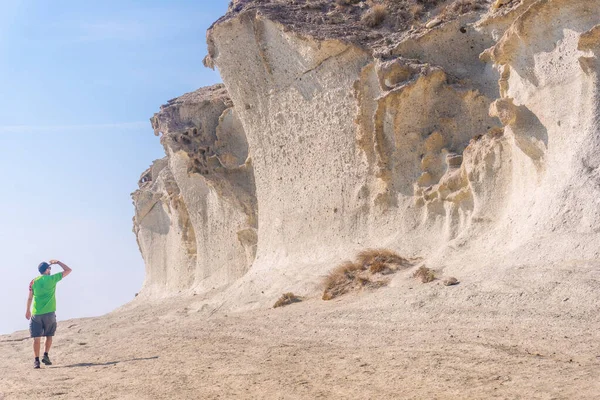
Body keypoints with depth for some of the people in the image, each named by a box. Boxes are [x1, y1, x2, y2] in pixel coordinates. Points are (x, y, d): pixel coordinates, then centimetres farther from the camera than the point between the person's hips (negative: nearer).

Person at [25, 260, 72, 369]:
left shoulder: (34, 282, 4)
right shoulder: (52, 278, -2)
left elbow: (30, 298, 8)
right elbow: (68, 270, 6)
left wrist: (28, 311, 19)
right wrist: (57, 262, 16)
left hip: (36, 314, 2)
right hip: (49, 313, -1)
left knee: (37, 338, 2)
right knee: (49, 335, 15)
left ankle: (37, 360, -2)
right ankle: (46, 355, 4)